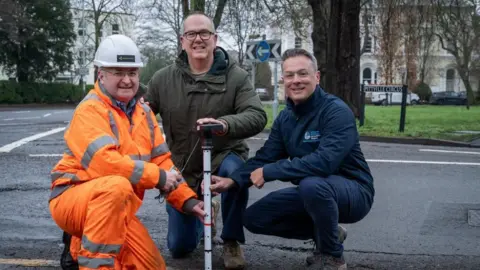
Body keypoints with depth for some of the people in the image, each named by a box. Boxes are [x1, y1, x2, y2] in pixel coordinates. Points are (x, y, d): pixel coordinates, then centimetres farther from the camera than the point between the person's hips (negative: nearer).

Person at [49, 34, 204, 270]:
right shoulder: (90, 110, -17)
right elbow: (103, 161, -31)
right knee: (117, 186, -38)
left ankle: (80, 249, 20)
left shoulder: (143, 113, 7)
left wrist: (188, 200, -7)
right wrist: (158, 176, -24)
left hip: (116, 209, 8)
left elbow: (162, 160, 5)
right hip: (73, 199, -8)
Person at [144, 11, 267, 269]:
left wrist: (225, 124, -47)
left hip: (224, 157, -2)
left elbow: (257, 116, -27)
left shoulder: (236, 76, -13)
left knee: (235, 171, -39)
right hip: (182, 170, 2)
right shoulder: (162, 79, -7)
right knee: (180, 247, 3)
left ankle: (231, 241, -12)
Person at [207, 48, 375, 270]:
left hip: (353, 191, -7)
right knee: (254, 217, -1)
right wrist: (233, 181, -20)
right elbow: (264, 158, -1)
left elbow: (325, 161, -35)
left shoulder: (337, 111, -21)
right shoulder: (285, 118, 3)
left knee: (311, 184, -39)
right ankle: (328, 233, 12)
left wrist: (269, 172, -29)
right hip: (312, 192, 7)